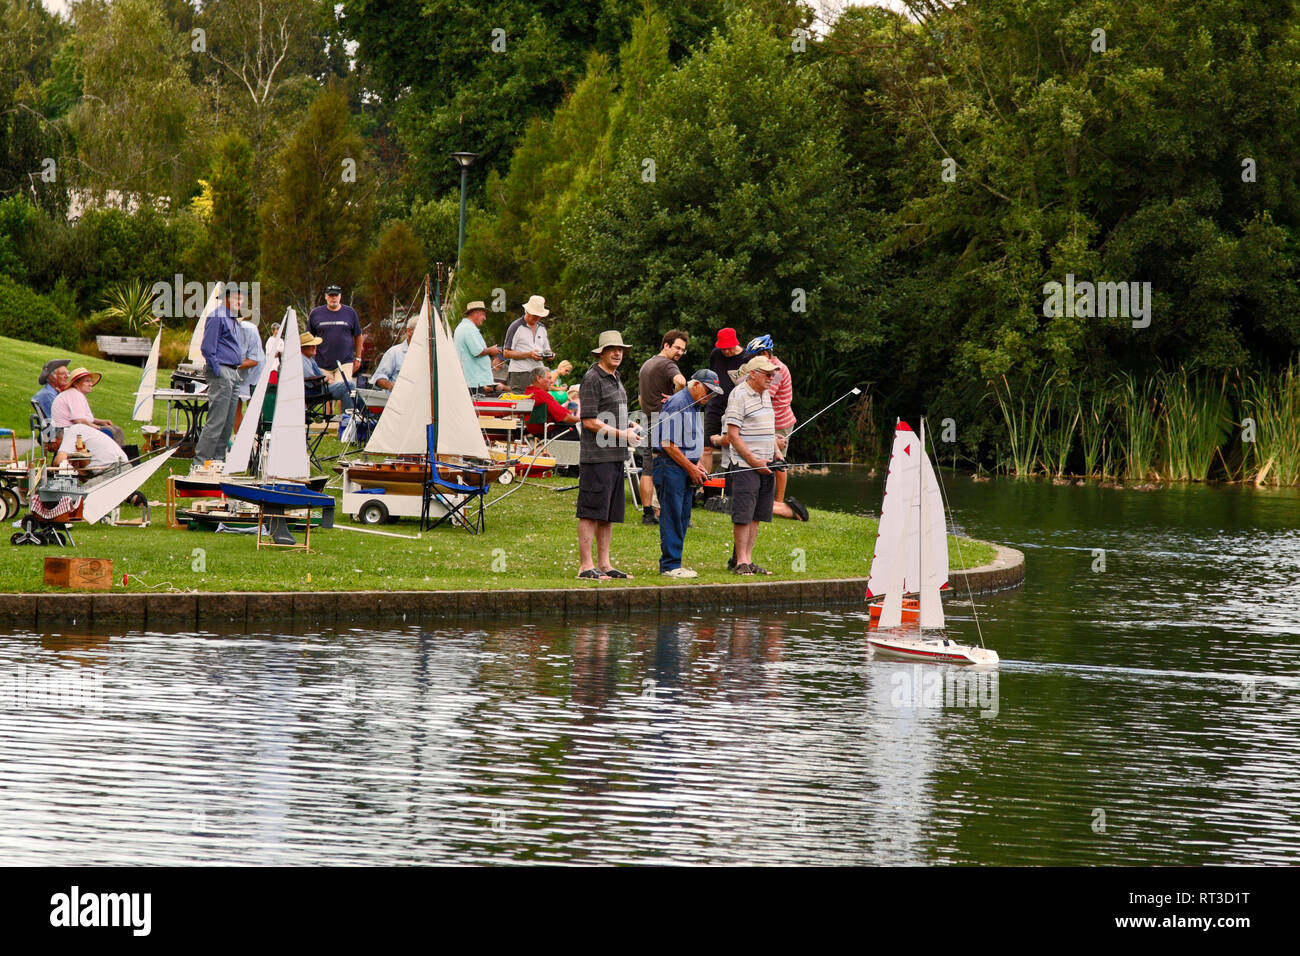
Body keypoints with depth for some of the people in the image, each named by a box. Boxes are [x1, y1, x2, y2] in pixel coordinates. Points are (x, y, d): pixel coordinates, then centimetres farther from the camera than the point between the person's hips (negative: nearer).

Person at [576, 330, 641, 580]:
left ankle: (604, 563, 16)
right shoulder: (593, 379, -9)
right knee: (591, 512, -8)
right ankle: (586, 566, -9)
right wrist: (622, 434, -14)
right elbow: (589, 421, -15)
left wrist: (630, 427, 8)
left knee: (610, 513, 11)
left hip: (616, 456, 9)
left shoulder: (615, 379, 19)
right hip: (597, 455, -9)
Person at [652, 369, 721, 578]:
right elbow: (669, 445, -18)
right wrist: (691, 468, -14)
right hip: (671, 467, -10)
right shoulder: (677, 405, -14)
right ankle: (670, 565, -7)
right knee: (672, 517, -8)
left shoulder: (695, 406, 17)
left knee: (683, 518, 9)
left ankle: (671, 562, 13)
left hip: (686, 467, 10)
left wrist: (697, 466, 12)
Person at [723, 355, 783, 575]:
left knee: (756, 516, 8)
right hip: (745, 465, -8)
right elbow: (733, 434, -14)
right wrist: (754, 461, -16)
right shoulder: (739, 395, -10)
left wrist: (776, 453, 12)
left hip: (764, 465, 8)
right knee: (743, 515, -7)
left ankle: (748, 560, 13)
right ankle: (741, 563, -4)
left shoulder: (766, 395, 17)